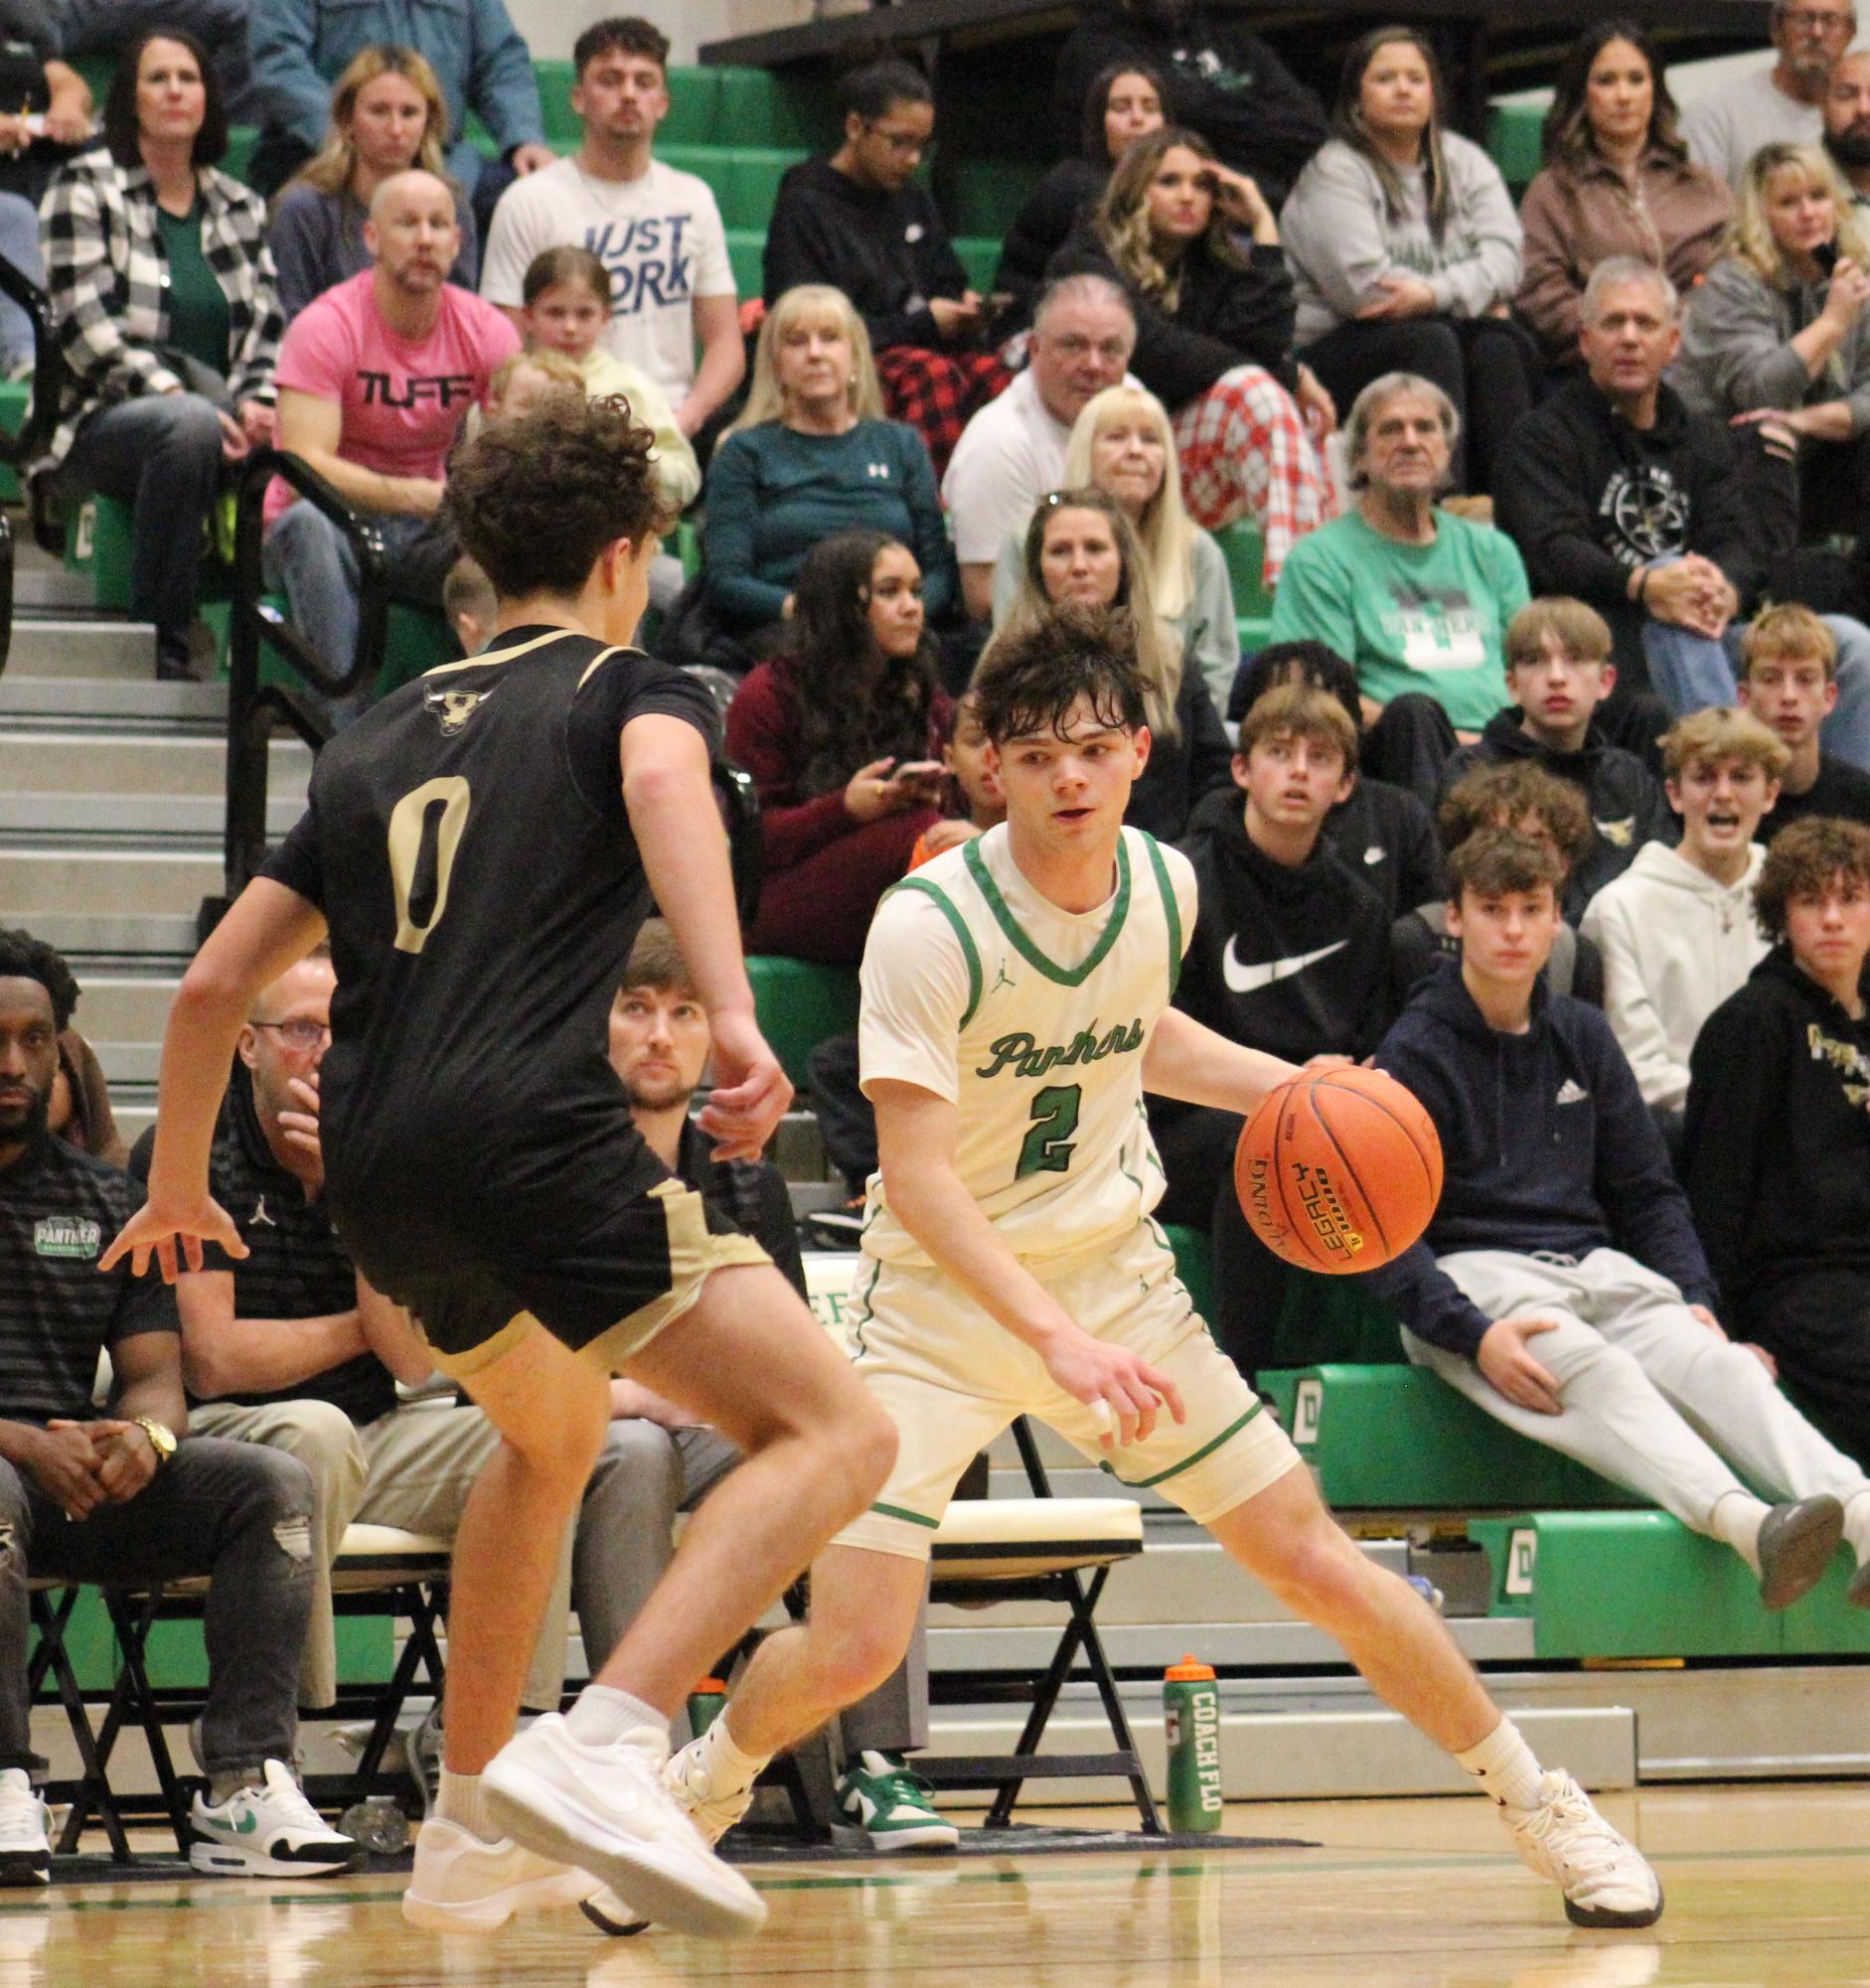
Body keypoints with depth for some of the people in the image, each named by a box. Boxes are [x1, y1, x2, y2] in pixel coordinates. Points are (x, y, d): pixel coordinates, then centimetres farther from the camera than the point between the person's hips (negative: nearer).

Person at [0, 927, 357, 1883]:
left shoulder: (107, 1201, 19)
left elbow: (157, 1375, 13)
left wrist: (145, 1436, -13)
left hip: (90, 1483, 5)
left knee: (272, 1483, -20)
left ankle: (244, 1785, -28)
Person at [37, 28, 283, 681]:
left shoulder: (240, 207, 18)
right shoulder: (85, 188, 3)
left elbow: (268, 331, 13)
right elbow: (83, 327, -9)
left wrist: (255, 404, -9)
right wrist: (175, 395, -20)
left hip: (213, 415, 4)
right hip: (99, 424, -4)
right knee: (188, 423, -39)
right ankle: (162, 648, -34)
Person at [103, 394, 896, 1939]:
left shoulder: (383, 738, 27)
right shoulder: (630, 689, 10)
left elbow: (216, 981, 28)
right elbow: (664, 782, -17)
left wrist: (179, 1188, 43)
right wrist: (733, 1017, -30)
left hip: (379, 1178, 7)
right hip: (534, 1137, -7)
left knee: (555, 1432, 34)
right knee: (835, 1433, -9)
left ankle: (471, 1832, 35)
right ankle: (605, 1751, -29)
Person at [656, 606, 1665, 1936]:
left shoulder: (1165, 885, -5)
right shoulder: (930, 925, -23)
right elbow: (919, 1179, -28)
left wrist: (1289, 1090, 4)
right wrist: (1058, 1341, -39)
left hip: (1115, 1273, 4)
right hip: (943, 1295, -4)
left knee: (1316, 1565, 0)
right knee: (851, 1648, -16)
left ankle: (1542, 1804, 18)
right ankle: (702, 1792, 17)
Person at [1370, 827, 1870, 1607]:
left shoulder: (1581, 1036, 17)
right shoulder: (1416, 1052, -1)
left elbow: (1646, 1191, 21)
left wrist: (1693, 1296, 4)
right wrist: (1471, 1335, -21)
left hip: (1592, 1265, 5)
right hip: (1469, 1274, -5)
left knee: (1709, 1358, -25)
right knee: (1592, 1368, -35)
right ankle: (1742, 1521, -60)